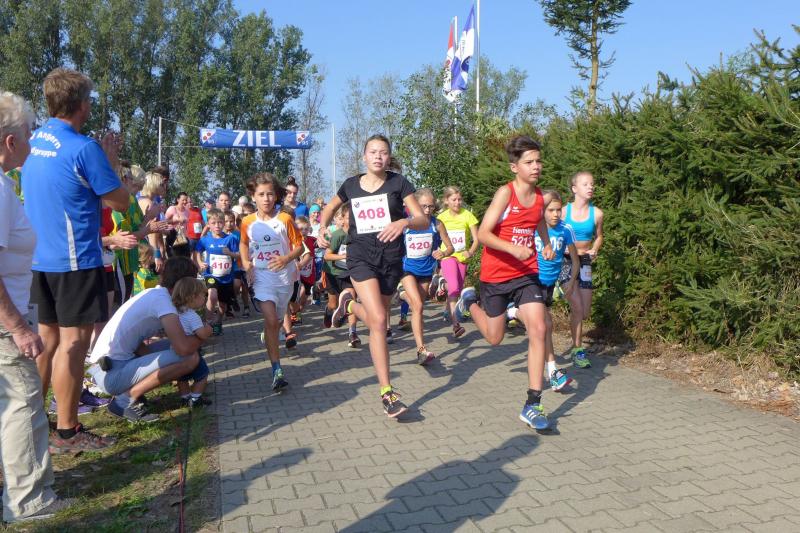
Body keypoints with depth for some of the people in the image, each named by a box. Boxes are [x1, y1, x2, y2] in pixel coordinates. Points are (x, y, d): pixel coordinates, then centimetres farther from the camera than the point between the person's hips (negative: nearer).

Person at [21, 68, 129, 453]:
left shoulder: (32, 143, 9)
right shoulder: (83, 148, -16)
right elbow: (120, 202, -9)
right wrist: (111, 159, 2)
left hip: (39, 258, 8)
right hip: (76, 260, -8)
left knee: (47, 339, 16)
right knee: (73, 342, -1)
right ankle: (67, 432, 8)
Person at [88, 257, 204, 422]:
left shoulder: (153, 294, 13)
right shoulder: (162, 299, -14)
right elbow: (183, 348, -24)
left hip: (105, 367, 10)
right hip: (112, 373, -10)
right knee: (190, 358, -17)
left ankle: (127, 391, 9)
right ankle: (125, 400, -7)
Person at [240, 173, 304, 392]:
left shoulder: (285, 219, -6)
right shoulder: (248, 222, -1)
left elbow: (299, 246, -1)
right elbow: (243, 243, 18)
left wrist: (286, 259, -20)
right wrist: (246, 262, 1)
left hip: (284, 276, 1)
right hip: (261, 276, -1)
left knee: (276, 321, 15)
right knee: (271, 320, -15)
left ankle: (270, 343, 49)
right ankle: (277, 370, -13)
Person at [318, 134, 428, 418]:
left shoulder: (398, 182, -2)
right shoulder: (351, 185, 3)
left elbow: (424, 220, -8)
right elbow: (330, 207, 23)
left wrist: (404, 221, -29)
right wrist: (323, 227, 4)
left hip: (391, 258, 2)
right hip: (361, 256, -1)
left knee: (377, 321, 15)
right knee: (379, 321, -17)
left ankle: (349, 303, 48)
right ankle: (387, 393, -9)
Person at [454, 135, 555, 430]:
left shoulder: (542, 197, 2)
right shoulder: (505, 193, -15)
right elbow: (483, 233, -21)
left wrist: (547, 244, 14)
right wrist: (513, 248, -33)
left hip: (527, 274, 4)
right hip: (496, 274, -4)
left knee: (538, 329, -14)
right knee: (495, 338, 10)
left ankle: (532, 405, -7)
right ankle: (470, 300, 43)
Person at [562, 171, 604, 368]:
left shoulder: (597, 213, -2)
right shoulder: (564, 211, -8)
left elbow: (598, 236, 13)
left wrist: (594, 250, -5)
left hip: (584, 263, 3)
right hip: (565, 262, -3)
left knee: (585, 313, 8)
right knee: (578, 308, -11)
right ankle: (577, 350, 6)